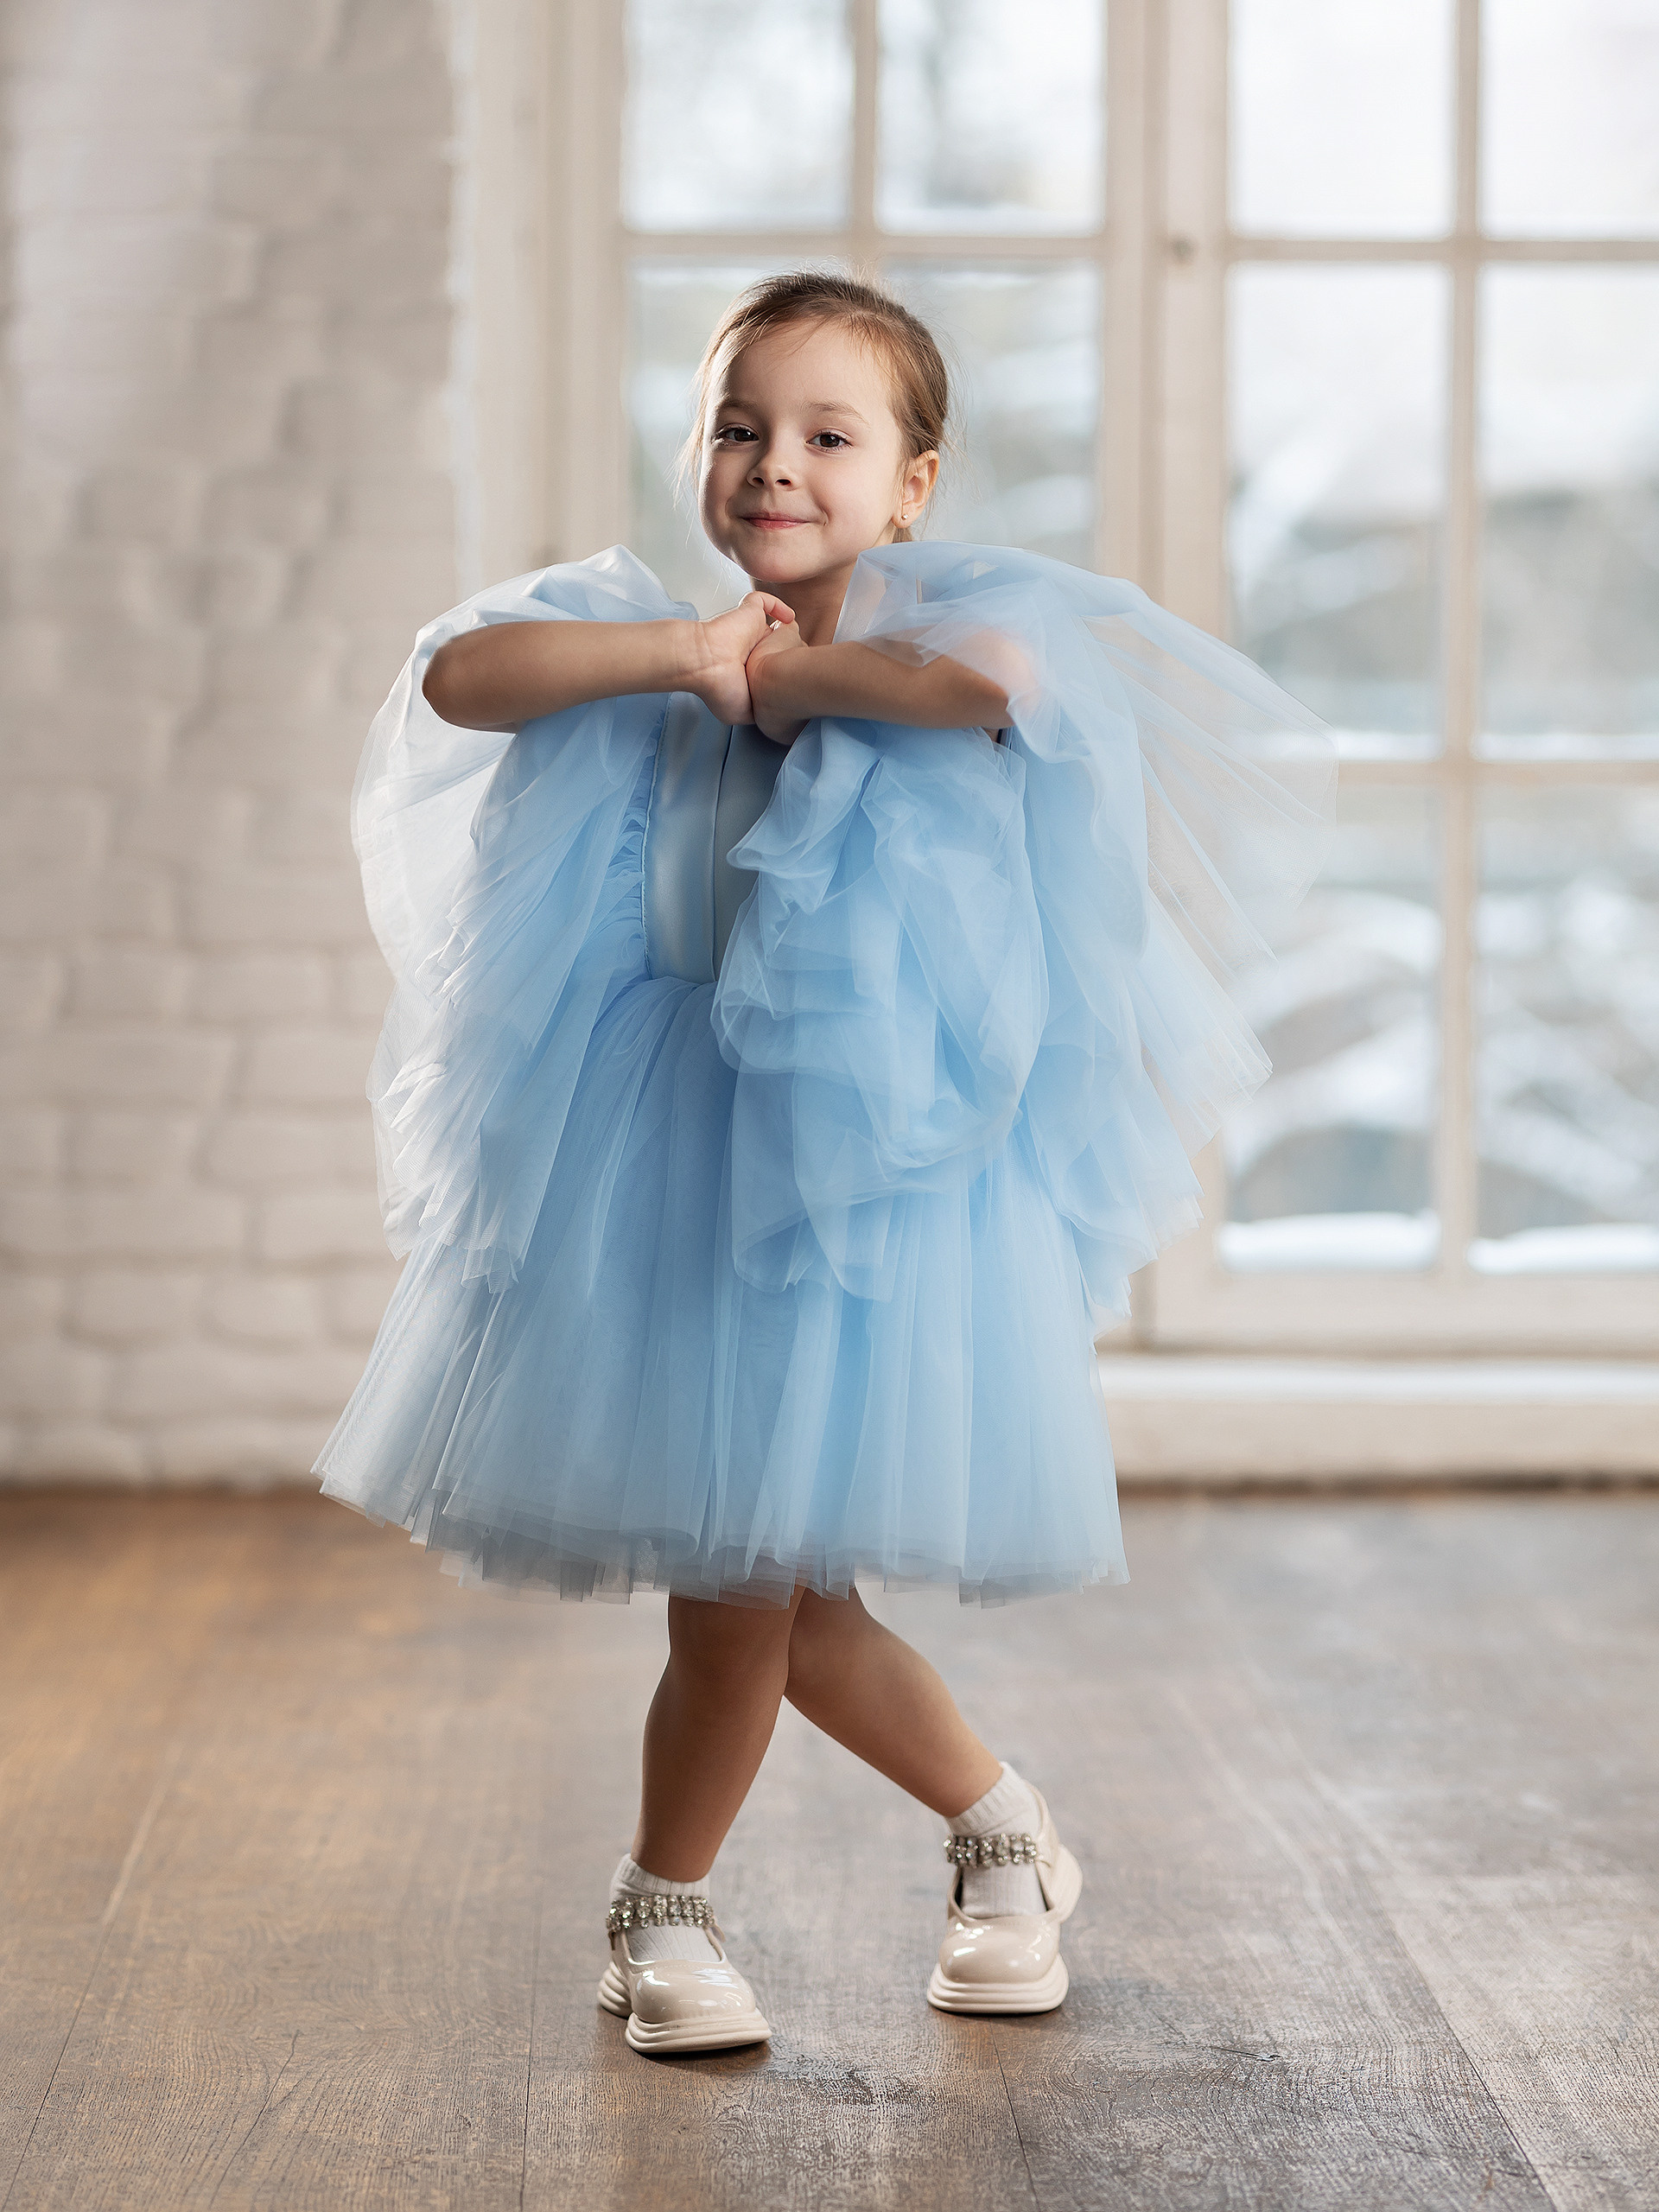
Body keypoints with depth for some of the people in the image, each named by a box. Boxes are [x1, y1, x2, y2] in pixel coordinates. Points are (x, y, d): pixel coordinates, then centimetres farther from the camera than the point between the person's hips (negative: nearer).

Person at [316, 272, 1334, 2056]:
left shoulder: (928, 627, -6)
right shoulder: (657, 646, 5)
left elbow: (994, 676, -30)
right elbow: (459, 677, -9)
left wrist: (795, 665, -17)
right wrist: (681, 652, -17)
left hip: (866, 1160, -5)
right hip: (668, 1164, 5)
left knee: (744, 1581, -2)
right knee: (787, 1598, 14)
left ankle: (661, 1906, 23)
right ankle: (1004, 1832, 37)